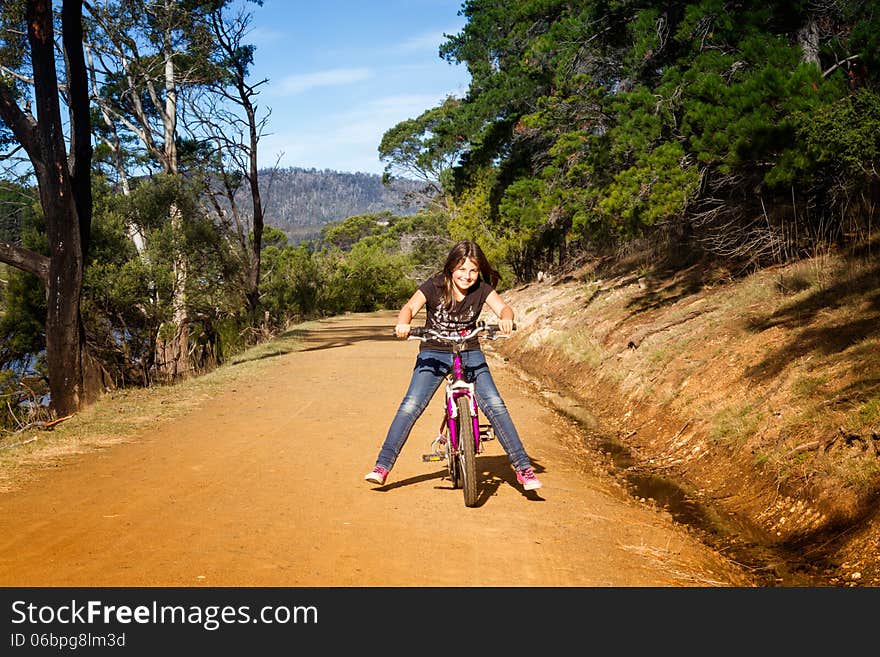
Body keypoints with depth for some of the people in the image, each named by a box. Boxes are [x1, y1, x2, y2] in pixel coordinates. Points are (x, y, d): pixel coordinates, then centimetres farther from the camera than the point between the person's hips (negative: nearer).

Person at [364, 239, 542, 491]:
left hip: (470, 353, 1)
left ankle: (523, 467, -5)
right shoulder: (435, 286, -13)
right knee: (410, 407, -14)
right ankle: (382, 466, -3)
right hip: (434, 353, -1)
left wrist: (505, 319, -44)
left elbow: (503, 307, -19)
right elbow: (410, 307, -24)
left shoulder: (481, 288, -8)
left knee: (495, 405, -13)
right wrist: (403, 323, -47)